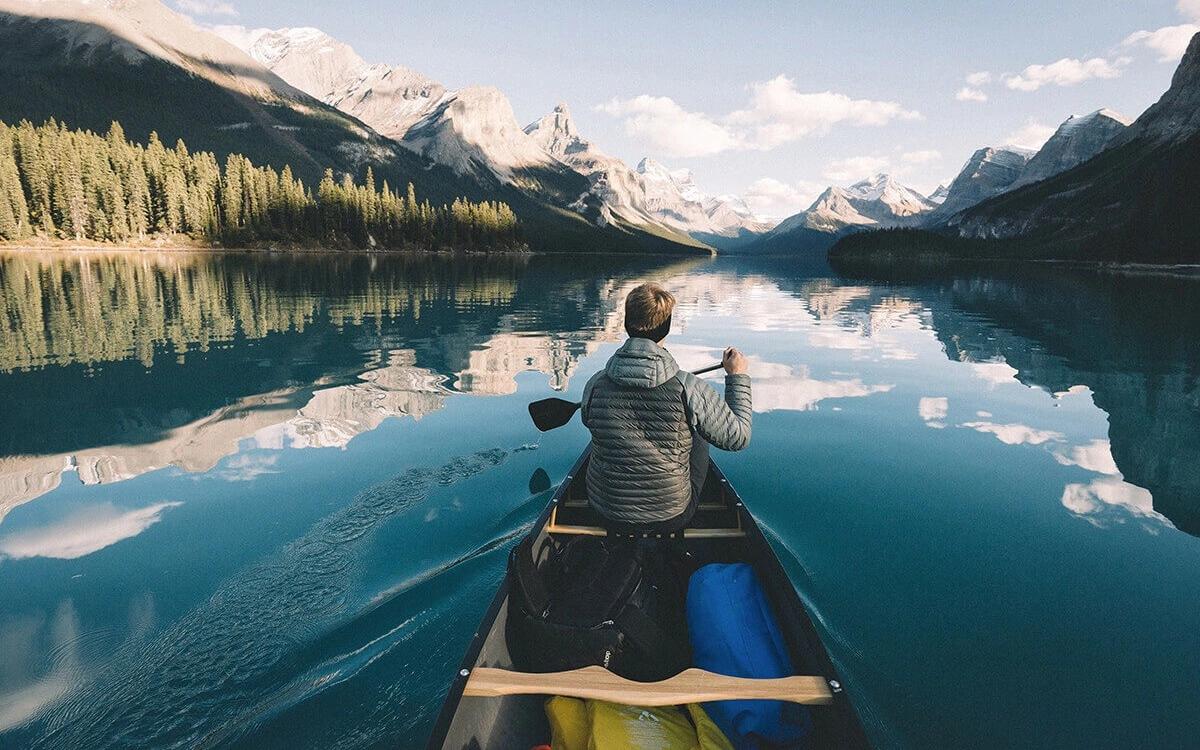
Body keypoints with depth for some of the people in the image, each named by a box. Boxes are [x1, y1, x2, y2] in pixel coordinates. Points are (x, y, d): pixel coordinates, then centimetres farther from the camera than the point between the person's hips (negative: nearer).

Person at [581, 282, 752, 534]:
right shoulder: (689, 389, -25)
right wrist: (738, 376, 3)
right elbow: (738, 437, -10)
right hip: (671, 519, -2)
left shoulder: (595, 385, -16)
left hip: (606, 516, 2)